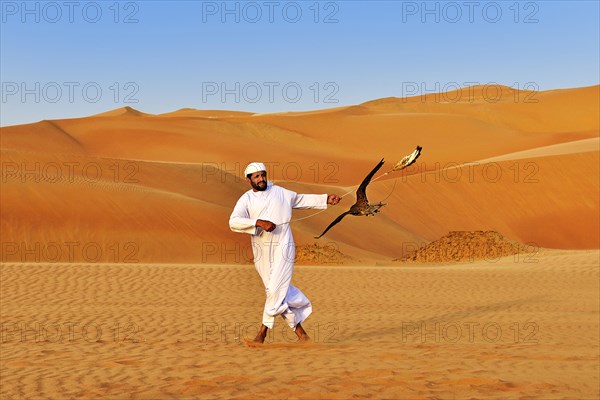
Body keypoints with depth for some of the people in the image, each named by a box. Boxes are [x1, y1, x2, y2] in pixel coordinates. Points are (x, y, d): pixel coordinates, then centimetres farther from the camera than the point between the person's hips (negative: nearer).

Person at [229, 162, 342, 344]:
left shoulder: (280, 192, 12)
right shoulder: (246, 199, 4)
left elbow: (302, 199, 26)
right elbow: (234, 222, -11)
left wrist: (326, 199, 21)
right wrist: (258, 223, -22)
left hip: (283, 248, -1)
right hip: (261, 252, 1)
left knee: (276, 290, -11)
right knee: (282, 291, 3)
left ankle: (263, 332, -3)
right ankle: (299, 330, 13)